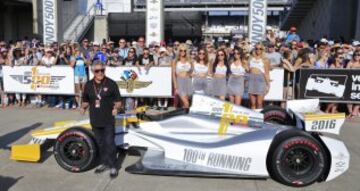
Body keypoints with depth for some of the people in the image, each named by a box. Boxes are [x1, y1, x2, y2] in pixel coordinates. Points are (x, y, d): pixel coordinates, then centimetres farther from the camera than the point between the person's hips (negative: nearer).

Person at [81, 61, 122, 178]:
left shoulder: (111, 84, -7)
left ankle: (112, 166, 10)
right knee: (100, 143, 15)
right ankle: (105, 163, 31)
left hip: (108, 120, -4)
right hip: (95, 120, 4)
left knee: (109, 143, -3)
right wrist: (83, 107, -8)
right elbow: (86, 101, 13)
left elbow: (118, 101, -3)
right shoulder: (88, 85, 4)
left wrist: (116, 108, -23)